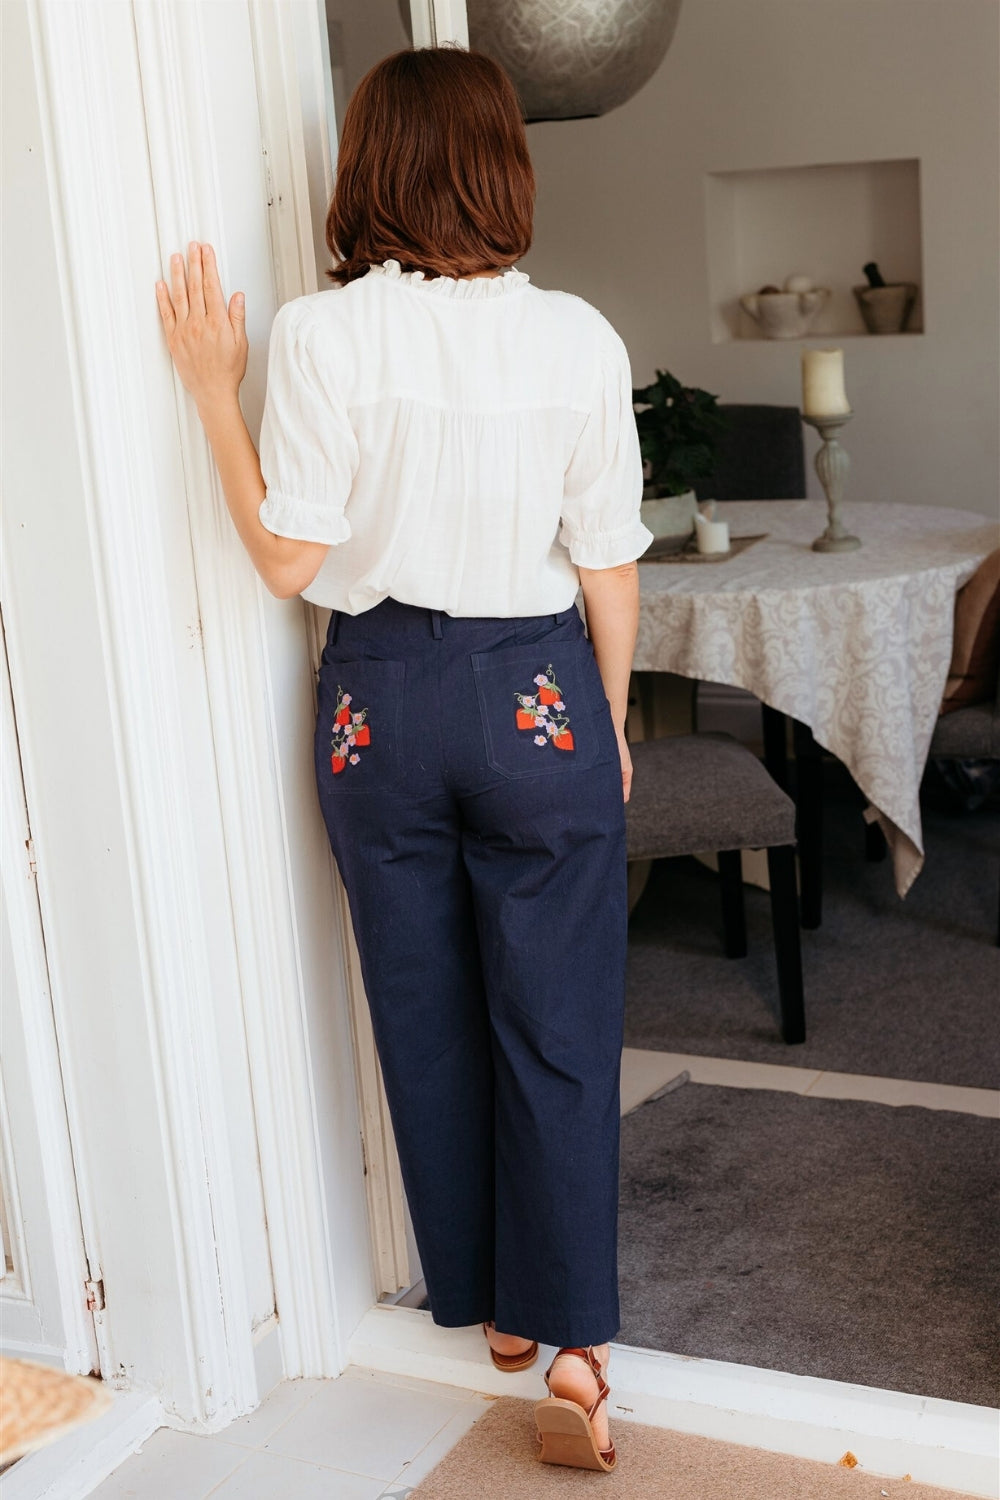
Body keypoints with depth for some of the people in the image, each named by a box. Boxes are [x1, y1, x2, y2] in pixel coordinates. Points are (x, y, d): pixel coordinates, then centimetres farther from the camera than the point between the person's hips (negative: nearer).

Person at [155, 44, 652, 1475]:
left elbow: (288, 556, -9)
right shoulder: (576, 338, -7)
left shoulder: (320, 334, -10)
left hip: (381, 700, 1)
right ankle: (575, 1351, 8)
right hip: (540, 698, 0)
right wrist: (610, 720, 12)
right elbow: (610, 567, -2)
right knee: (558, 1030, 7)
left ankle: (489, 1301, 30)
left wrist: (214, 389, -1)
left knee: (427, 1020, 15)